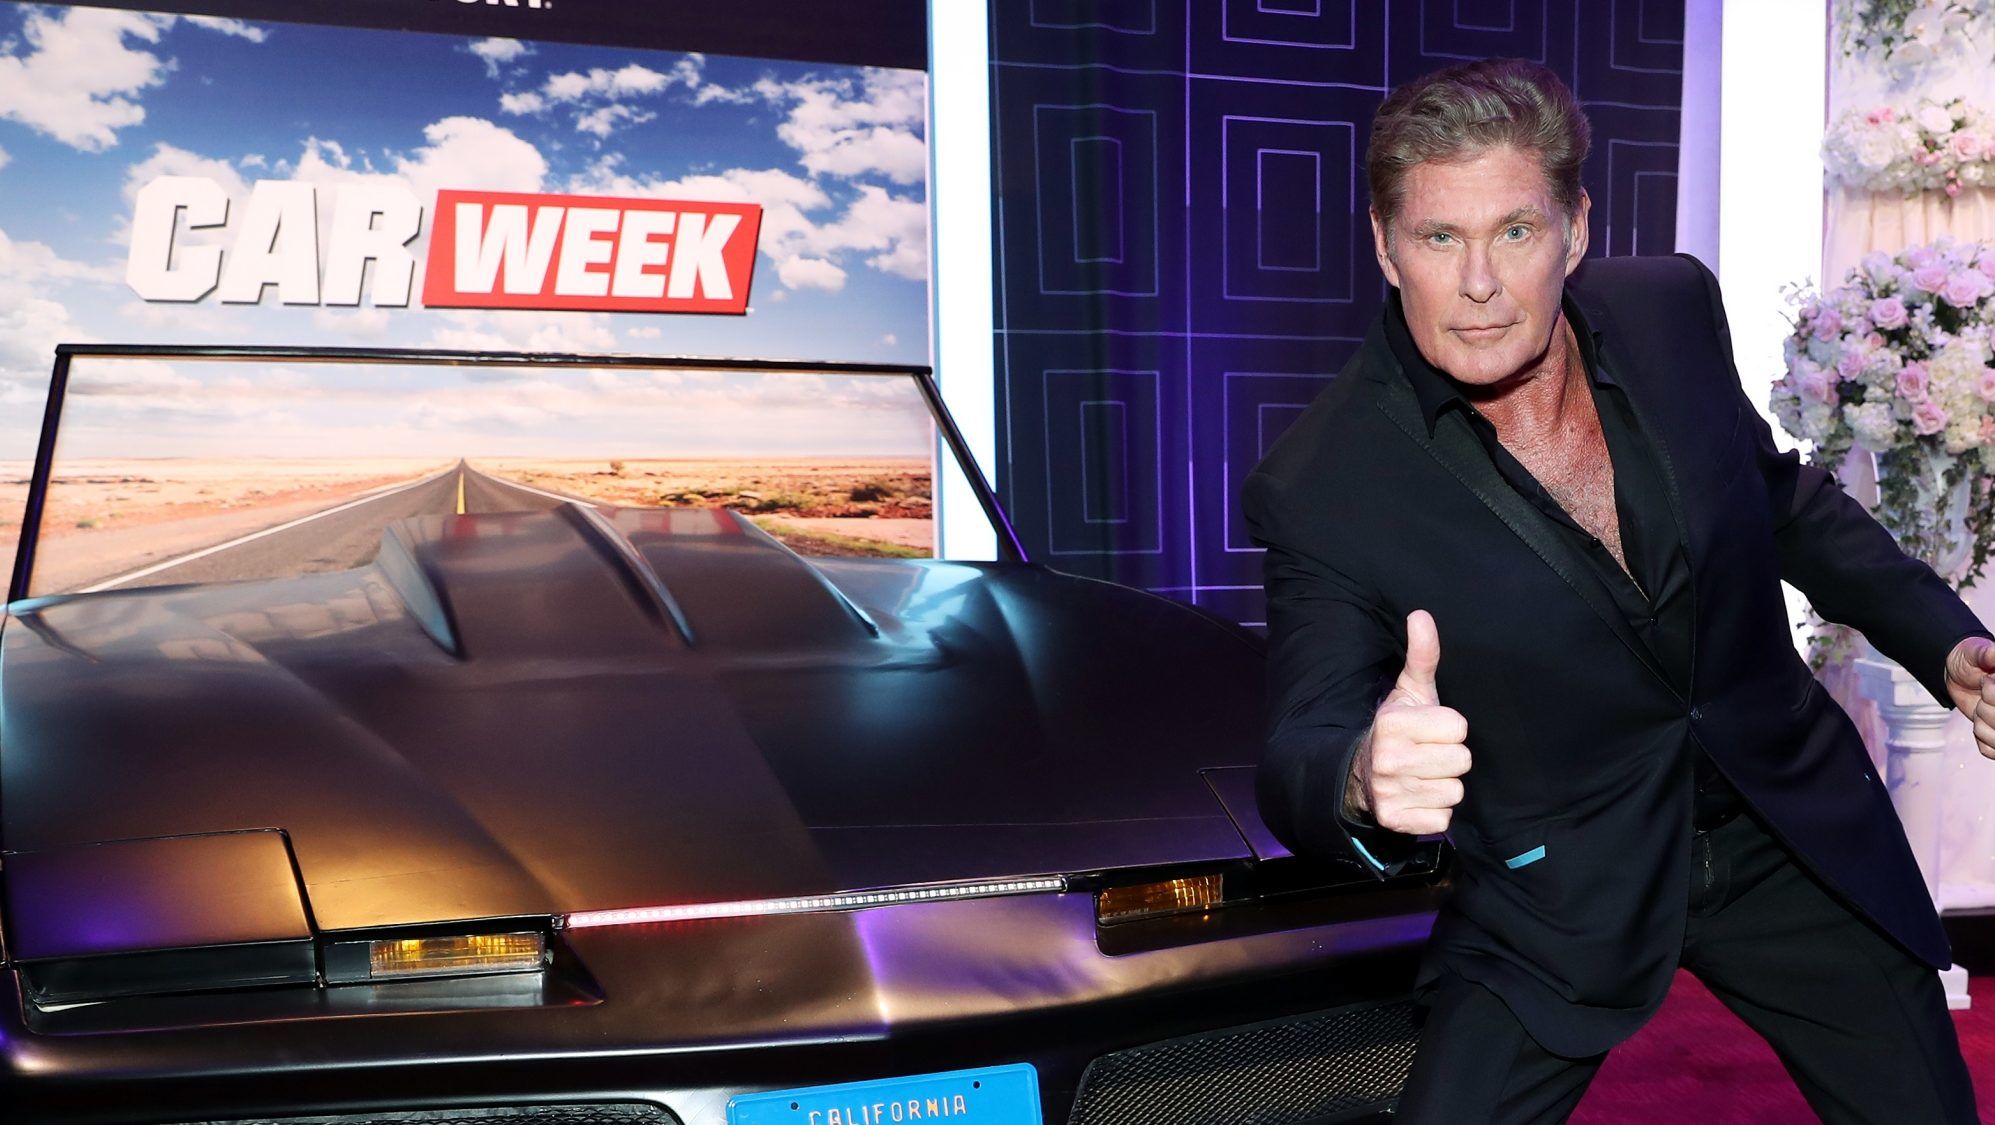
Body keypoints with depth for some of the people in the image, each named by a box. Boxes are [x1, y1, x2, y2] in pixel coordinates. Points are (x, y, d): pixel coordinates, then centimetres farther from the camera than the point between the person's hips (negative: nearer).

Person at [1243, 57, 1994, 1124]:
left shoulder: (1672, 308, -9)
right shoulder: (1319, 487, -23)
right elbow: (1295, 764, -24)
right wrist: (1365, 779, -47)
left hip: (1794, 835, 4)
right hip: (1557, 896, -3)